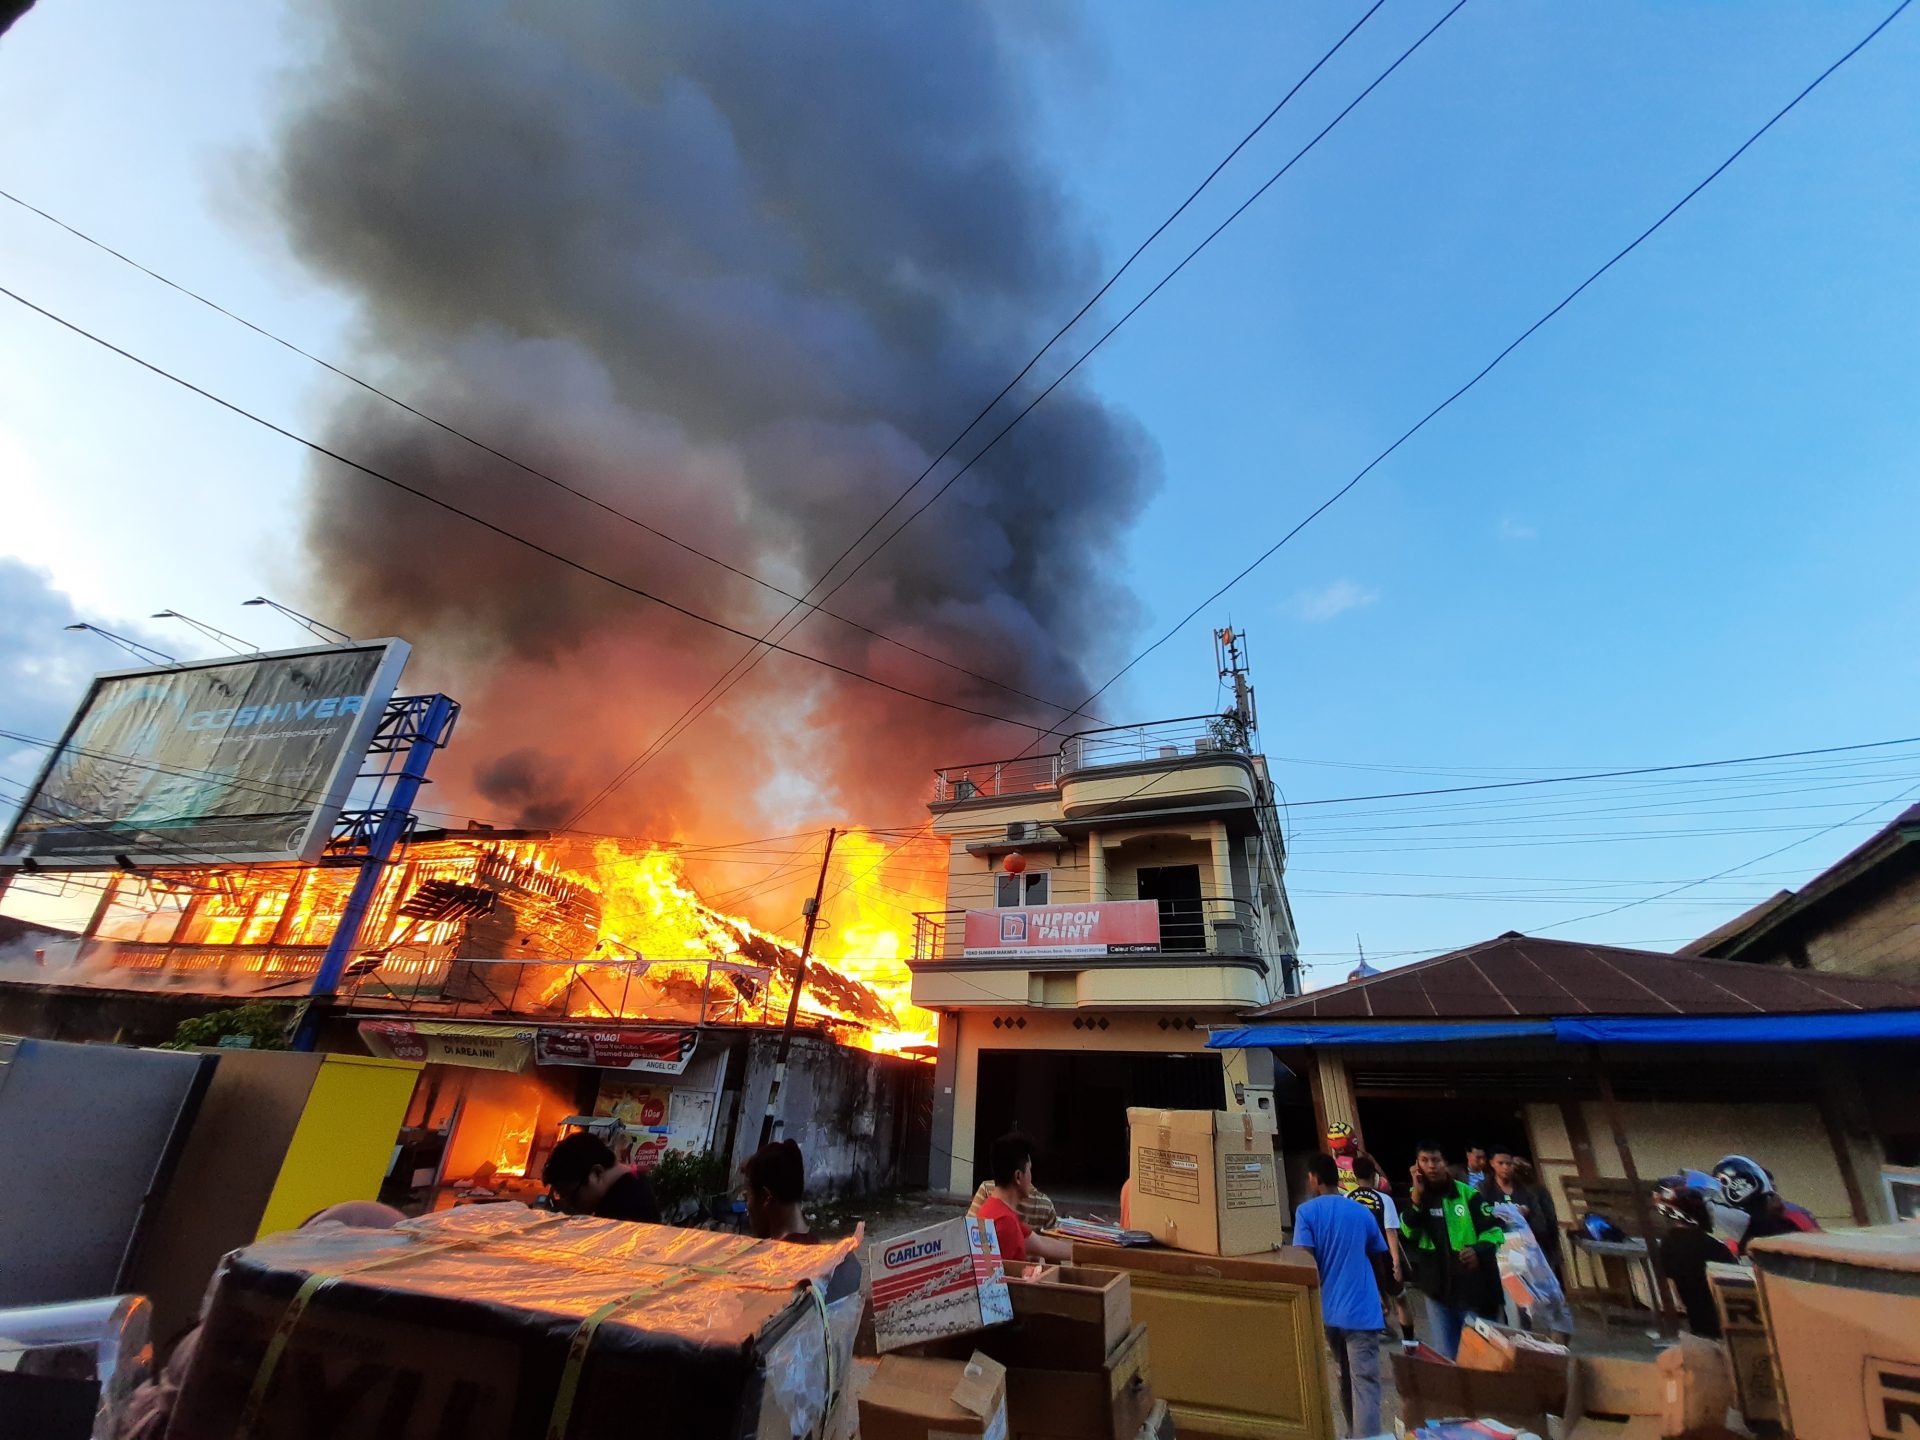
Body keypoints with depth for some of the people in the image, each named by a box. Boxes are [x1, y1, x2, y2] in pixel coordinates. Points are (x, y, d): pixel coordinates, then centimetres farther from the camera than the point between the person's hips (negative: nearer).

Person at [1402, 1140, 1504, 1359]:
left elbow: (1494, 1230, -3)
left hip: (1474, 1288, -3)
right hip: (1438, 1290, 3)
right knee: (1445, 1356, 12)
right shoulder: (1415, 1198, 3)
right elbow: (1406, 1235, -7)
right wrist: (1417, 1197, -16)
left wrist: (1479, 1251, -23)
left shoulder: (1467, 1194, -7)